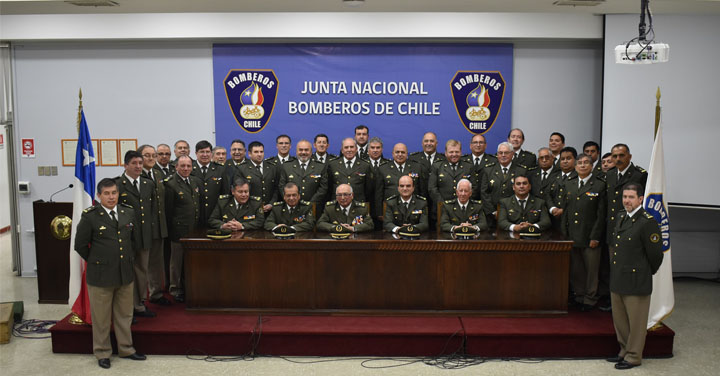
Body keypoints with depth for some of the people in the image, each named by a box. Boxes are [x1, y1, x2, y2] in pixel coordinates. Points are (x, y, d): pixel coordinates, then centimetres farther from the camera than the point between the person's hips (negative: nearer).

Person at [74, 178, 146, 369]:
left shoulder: (129, 213, 4)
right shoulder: (90, 216, -9)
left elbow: (136, 240, 16)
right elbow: (80, 245, -2)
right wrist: (95, 262, 4)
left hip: (125, 273, 4)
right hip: (100, 275, -4)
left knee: (124, 315, 16)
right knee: (101, 317, 9)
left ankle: (126, 349, 31)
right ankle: (102, 353, 24)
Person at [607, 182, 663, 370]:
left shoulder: (648, 222, -16)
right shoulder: (621, 217, 8)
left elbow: (655, 254, -11)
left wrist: (647, 273, 2)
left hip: (636, 281, -8)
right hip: (617, 279, 8)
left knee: (636, 322, 6)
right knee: (619, 319, 18)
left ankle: (634, 356, 20)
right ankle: (625, 351, 34)